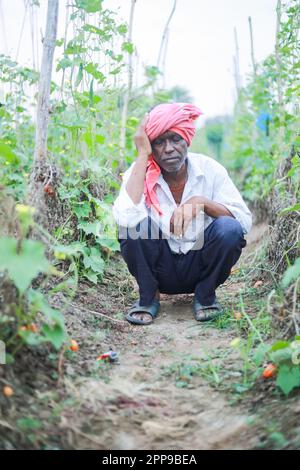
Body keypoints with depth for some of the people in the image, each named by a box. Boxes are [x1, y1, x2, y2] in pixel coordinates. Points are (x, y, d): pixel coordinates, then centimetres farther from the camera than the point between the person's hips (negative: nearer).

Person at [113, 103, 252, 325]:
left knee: (229, 229, -27)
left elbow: (245, 220, -14)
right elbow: (125, 217, -34)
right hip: (161, 270, 0)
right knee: (134, 225, -27)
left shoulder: (209, 169, -10)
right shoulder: (140, 173, -12)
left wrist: (202, 203, -30)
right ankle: (149, 297, -2)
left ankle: (205, 296, -1)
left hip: (200, 266, 1)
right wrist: (142, 155, -27)